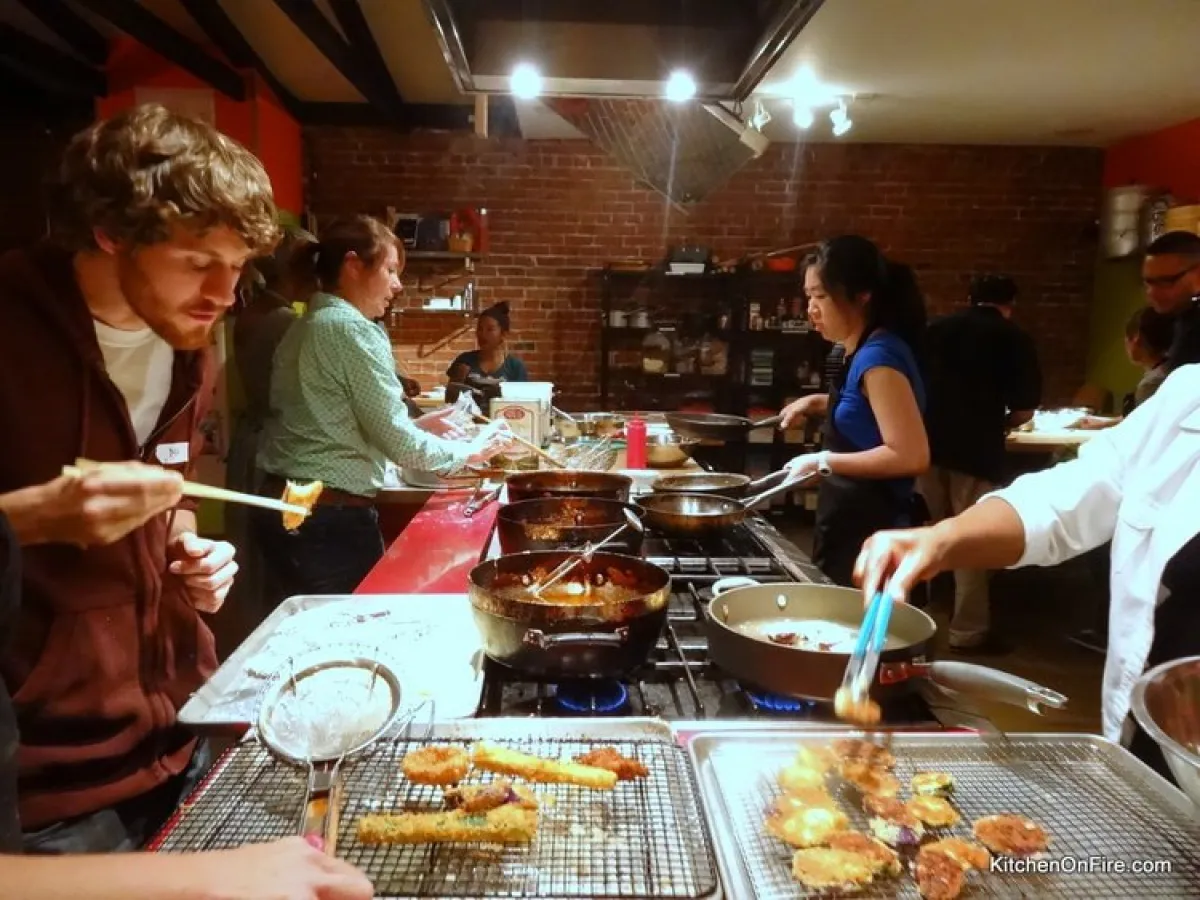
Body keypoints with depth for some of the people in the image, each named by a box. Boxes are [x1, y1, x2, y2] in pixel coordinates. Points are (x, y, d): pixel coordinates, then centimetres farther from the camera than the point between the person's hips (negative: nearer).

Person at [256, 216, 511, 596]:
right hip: (330, 515, -9)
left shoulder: (307, 324, 12)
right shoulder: (353, 329, -15)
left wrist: (414, 425, 12)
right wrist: (468, 451, -1)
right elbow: (396, 442, -15)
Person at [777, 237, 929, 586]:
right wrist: (818, 403, 13)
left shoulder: (878, 355, -20)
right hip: (849, 528, 9)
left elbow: (911, 456, -25)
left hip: (870, 535, -9)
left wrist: (824, 462, -20)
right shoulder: (864, 352, 8)